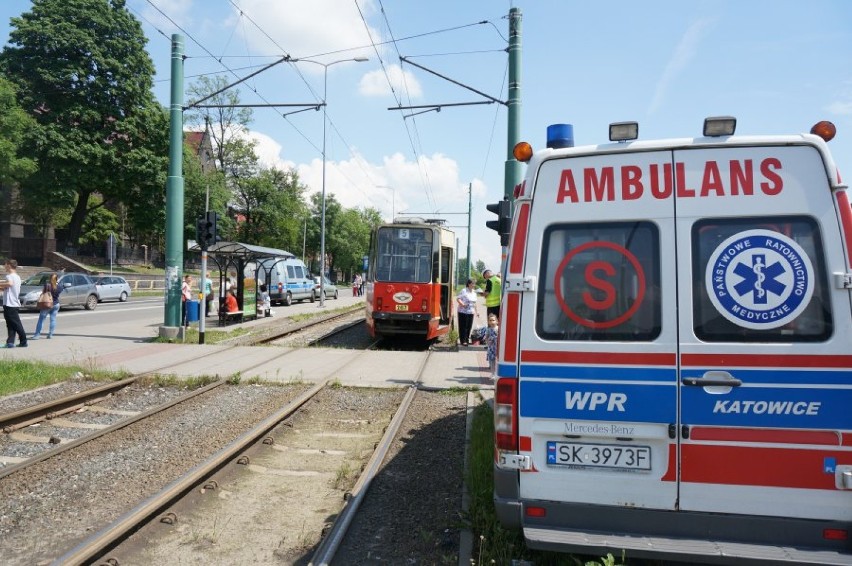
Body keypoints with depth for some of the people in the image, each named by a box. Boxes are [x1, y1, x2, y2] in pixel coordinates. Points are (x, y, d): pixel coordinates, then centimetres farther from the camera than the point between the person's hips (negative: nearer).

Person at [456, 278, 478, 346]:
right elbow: (458, 299, -14)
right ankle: (463, 341, 0)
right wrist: (462, 304, -30)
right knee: (463, 327, -4)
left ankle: (467, 340, 17)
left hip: (471, 312, 6)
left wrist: (476, 311, 21)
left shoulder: (474, 292, 14)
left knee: (469, 327, 7)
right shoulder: (463, 291, -8)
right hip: (463, 312, -6)